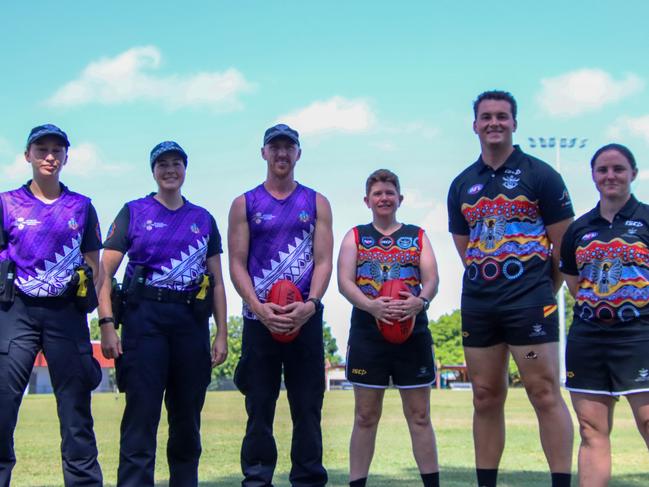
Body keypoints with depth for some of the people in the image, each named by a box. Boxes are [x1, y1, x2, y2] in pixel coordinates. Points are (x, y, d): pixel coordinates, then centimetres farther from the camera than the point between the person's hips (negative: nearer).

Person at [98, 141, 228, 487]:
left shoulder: (203, 219, 16)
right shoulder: (134, 212, 8)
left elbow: (217, 280, 16)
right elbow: (105, 271, 1)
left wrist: (222, 333, 8)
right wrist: (107, 324, -11)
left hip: (191, 320, 3)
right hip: (144, 317, -3)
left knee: (187, 415, 8)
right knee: (141, 411, -8)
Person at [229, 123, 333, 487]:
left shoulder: (317, 203, 10)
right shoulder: (245, 204, 8)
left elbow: (324, 261, 3)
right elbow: (237, 263, 2)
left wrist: (310, 304, -14)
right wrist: (259, 308, -13)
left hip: (306, 318, 1)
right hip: (260, 319, 0)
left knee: (308, 407, 2)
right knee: (259, 408, 2)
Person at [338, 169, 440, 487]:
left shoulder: (417, 236, 12)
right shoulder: (355, 237, 10)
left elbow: (432, 279, 1)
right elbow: (344, 281, -3)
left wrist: (421, 301, -23)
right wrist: (370, 305, -22)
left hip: (413, 332, 1)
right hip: (367, 333, -1)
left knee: (419, 415, 4)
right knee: (365, 416, 3)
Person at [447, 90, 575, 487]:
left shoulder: (539, 175, -1)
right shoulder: (462, 185, 13)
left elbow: (564, 244, 1)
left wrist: (542, 290, 6)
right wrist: (488, 280, 13)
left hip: (529, 300, -5)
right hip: (478, 302, 5)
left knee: (545, 393, -7)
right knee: (486, 398, 8)